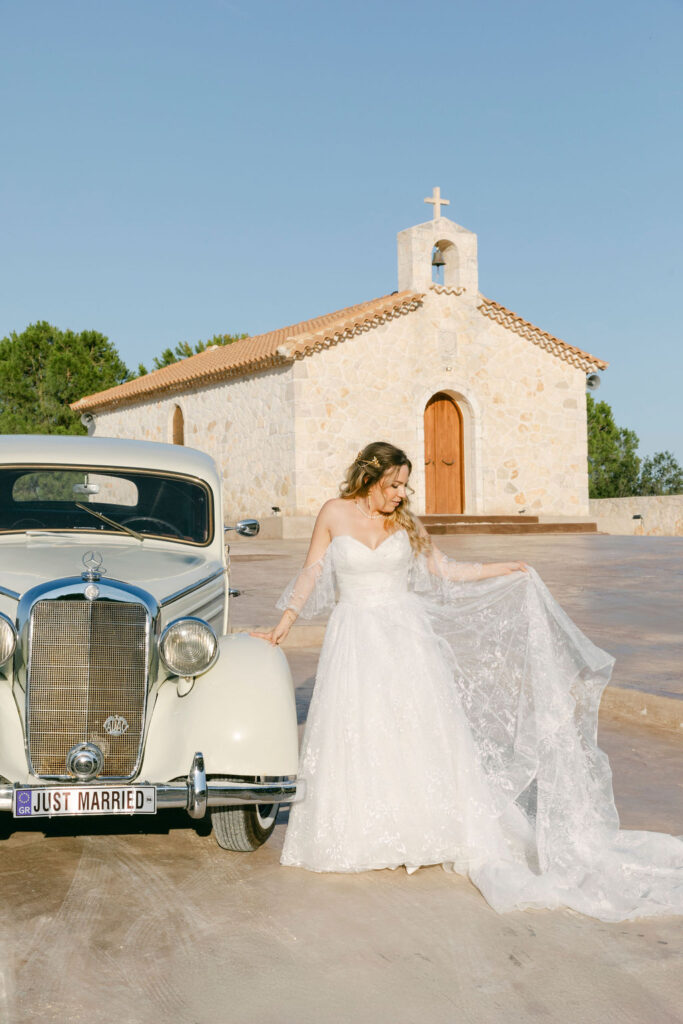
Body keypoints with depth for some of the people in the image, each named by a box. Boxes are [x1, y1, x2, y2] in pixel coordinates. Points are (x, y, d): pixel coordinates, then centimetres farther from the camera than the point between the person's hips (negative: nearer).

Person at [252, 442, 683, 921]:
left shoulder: (404, 522, 5)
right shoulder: (335, 514, -1)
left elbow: (443, 569, 11)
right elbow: (311, 574, 3)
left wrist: (505, 569, 9)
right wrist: (284, 625, -2)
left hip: (405, 638, 2)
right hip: (355, 640, -1)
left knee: (418, 736, 1)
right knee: (354, 738, 1)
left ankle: (428, 829, 10)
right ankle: (359, 836, 13)